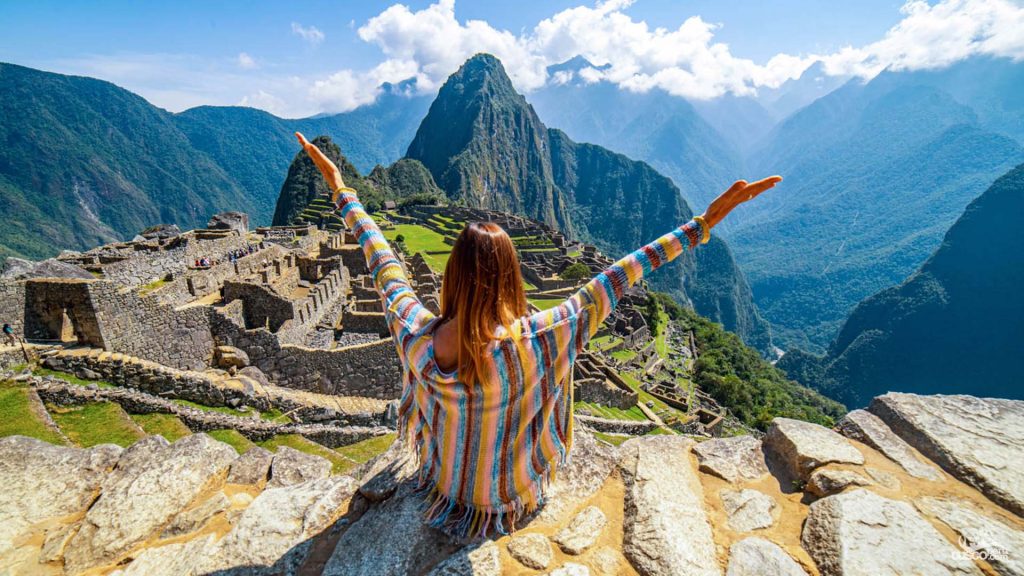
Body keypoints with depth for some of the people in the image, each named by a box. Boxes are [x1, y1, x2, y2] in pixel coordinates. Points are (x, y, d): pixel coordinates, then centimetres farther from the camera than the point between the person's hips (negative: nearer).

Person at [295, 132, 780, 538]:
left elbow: (381, 260, -18)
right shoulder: (536, 340, -38)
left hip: (442, 489, 2)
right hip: (510, 500, -1)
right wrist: (704, 222, -24)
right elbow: (613, 281, -34)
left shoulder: (418, 337, -30)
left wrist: (340, 188, -4)